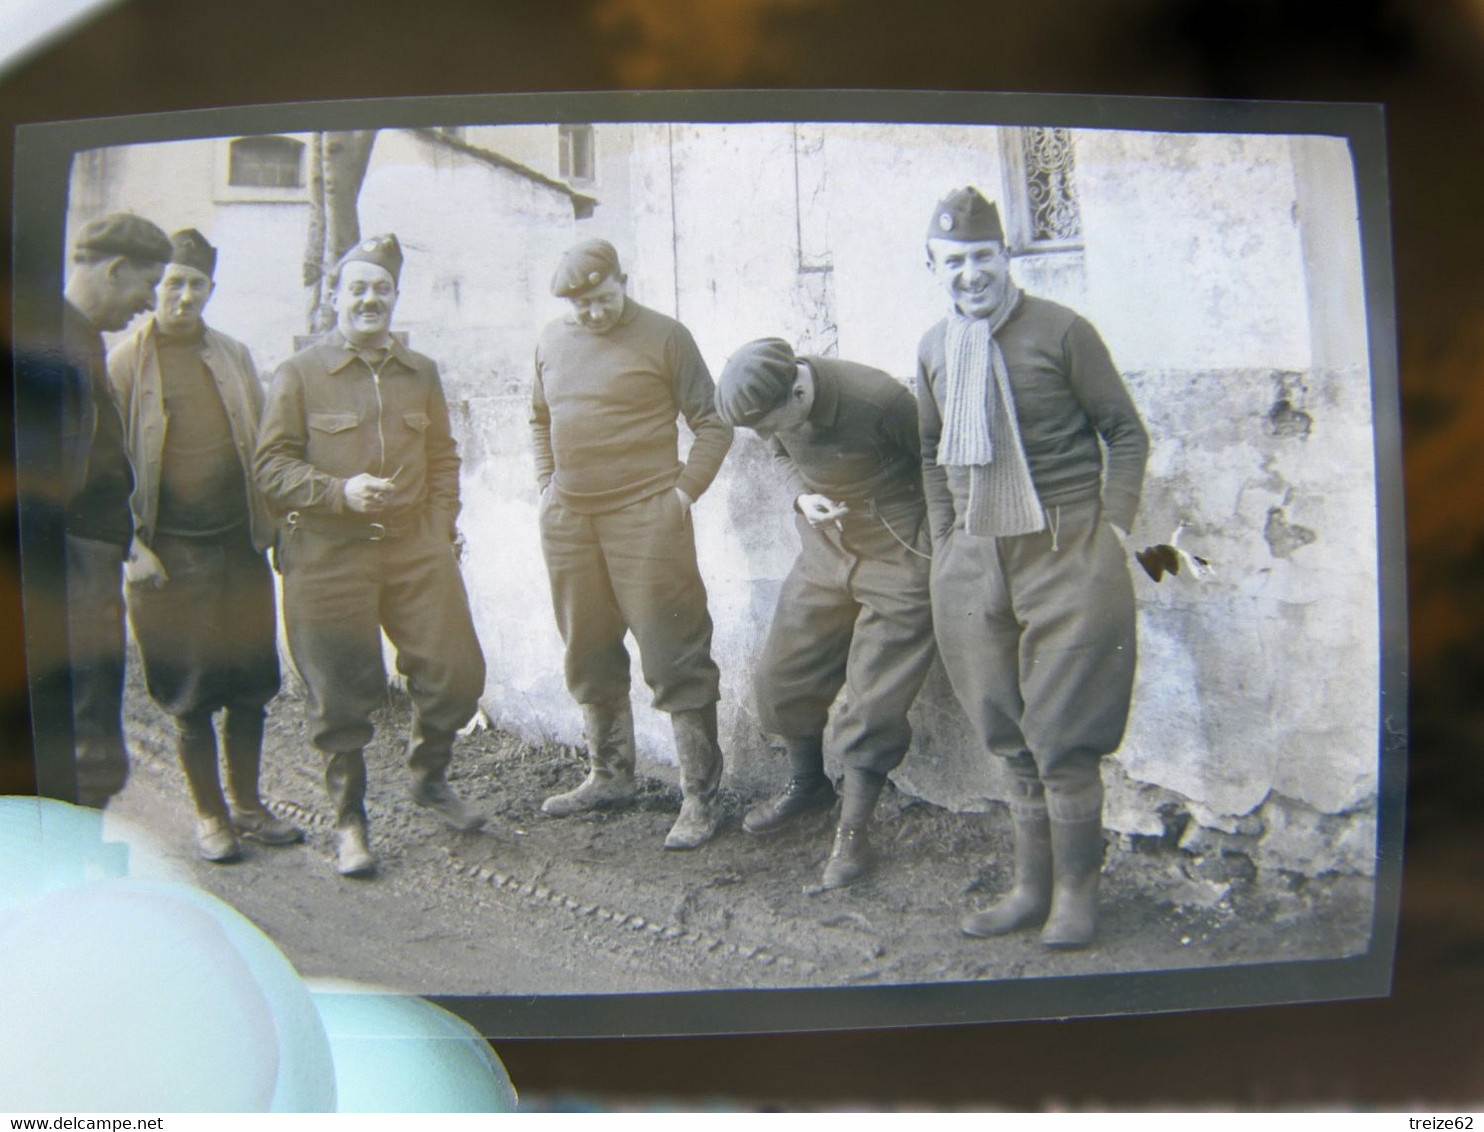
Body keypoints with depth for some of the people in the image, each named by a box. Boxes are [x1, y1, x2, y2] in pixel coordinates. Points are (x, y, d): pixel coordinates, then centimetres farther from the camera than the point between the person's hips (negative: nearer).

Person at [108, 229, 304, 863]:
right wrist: (133, 547, -9)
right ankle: (209, 814, 21)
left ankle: (247, 805, 24)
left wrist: (273, 527, 6)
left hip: (240, 546, 3)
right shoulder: (123, 364, -1)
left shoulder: (234, 357, 10)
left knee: (251, 683, 8)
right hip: (169, 555, -3)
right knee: (188, 693, 5)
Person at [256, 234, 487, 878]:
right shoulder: (300, 374, 2)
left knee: (457, 672, -1)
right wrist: (340, 491, -16)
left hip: (418, 551, 3)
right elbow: (272, 466, -1)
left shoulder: (421, 374, 15)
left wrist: (440, 525, 7)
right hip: (328, 558, -3)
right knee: (342, 695, 2)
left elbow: (443, 458, 20)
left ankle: (429, 777, 26)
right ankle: (349, 820, 20)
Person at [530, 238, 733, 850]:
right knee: (589, 657, 15)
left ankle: (700, 795, 3)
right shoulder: (552, 341, 12)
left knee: (675, 660, -5)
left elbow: (713, 422, -2)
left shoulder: (664, 336, -4)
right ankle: (609, 774, 31)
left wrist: (685, 489, -8)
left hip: (644, 518, -6)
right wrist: (547, 484, 14)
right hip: (567, 521, 6)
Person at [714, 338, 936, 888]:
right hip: (825, 550, 6)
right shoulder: (776, 408, -11)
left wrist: (935, 545, -7)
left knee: (874, 699, -4)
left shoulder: (879, 399, -29)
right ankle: (806, 783, 35)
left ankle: (853, 831, 11)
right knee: (782, 675, 10)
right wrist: (803, 498, -11)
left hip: (898, 559, -6)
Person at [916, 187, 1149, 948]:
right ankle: (1032, 888, 22)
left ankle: (1076, 891, 15)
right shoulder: (934, 349, 10)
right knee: (1012, 738, 10)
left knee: (1063, 736, -2)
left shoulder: (1061, 331, -5)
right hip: (975, 562, 5)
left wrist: (1113, 527, -5)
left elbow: (1126, 432, 1)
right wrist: (944, 541, 13)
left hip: (1067, 553, -4)